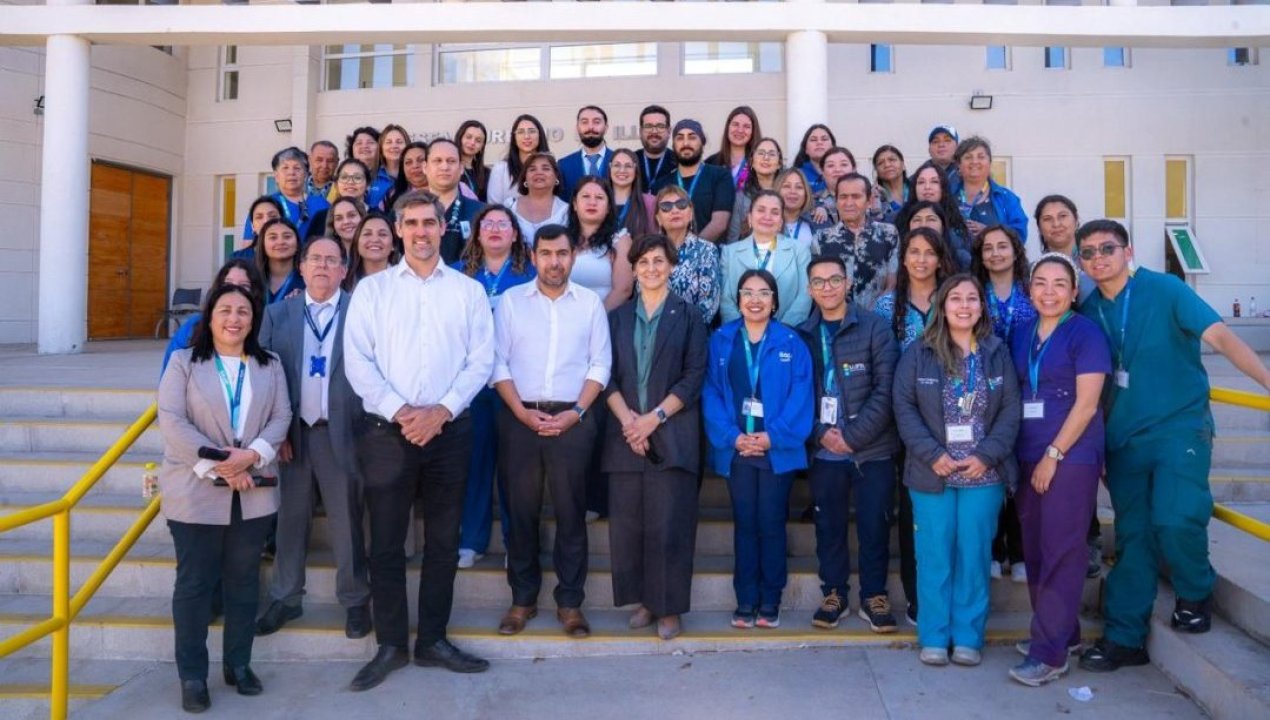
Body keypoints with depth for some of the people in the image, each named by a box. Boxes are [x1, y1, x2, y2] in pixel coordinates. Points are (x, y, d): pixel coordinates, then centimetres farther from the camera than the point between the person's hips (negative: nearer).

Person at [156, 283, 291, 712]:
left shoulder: (270, 366, 11)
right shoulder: (183, 362, 3)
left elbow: (281, 418, 3)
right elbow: (171, 421, -7)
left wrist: (253, 455, -16)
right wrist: (217, 465, -16)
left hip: (254, 492, 3)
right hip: (195, 492, -2)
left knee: (244, 580, 10)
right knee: (194, 583, 3)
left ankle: (238, 664, 23)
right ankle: (192, 675, 13)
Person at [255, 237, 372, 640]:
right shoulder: (277, 314, 8)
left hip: (341, 433, -3)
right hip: (291, 432, 3)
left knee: (346, 520, 5)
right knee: (290, 518, 13)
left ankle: (355, 602, 18)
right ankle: (285, 599, 27)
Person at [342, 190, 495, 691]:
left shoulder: (469, 290, 8)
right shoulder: (371, 289, 6)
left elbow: (481, 360, 0)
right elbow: (357, 360, -2)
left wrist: (442, 410, -12)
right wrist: (399, 411, -13)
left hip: (450, 430, 1)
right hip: (387, 430, -1)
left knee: (443, 541, 9)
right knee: (386, 542, 4)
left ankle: (433, 640, 22)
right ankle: (391, 645, 18)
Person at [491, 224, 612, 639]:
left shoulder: (590, 303, 6)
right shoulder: (510, 301, 5)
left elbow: (600, 365, 3)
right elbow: (498, 363, 1)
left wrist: (575, 412, -8)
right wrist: (522, 412, -9)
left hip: (572, 420, 0)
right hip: (520, 418, 1)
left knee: (570, 512, 4)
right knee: (521, 511, 6)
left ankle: (570, 602, 14)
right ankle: (523, 599, 19)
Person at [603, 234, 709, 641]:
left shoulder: (688, 317, 6)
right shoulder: (618, 317, 14)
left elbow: (693, 377, -2)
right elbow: (608, 375, 7)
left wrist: (655, 417, -11)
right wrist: (626, 418, -9)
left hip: (672, 435, -3)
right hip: (625, 434, 3)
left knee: (669, 524, -3)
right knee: (627, 523, 4)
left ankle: (669, 607, 8)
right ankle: (643, 600, 17)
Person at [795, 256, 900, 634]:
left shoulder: (874, 327, -1)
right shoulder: (801, 334, 6)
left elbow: (885, 389, -7)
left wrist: (853, 436, -13)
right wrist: (820, 433, -9)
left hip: (872, 448, -2)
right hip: (823, 451, 2)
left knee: (874, 525, 5)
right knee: (829, 525, 10)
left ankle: (874, 596, 21)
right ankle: (833, 592, 26)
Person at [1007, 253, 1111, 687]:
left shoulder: (1085, 333, -6)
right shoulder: (1021, 335, 11)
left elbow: (1086, 403, -11)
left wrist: (1054, 455, -13)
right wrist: (1027, 454, 7)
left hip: (1071, 455, -6)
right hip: (1027, 456, 6)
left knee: (1060, 551, -5)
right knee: (1035, 549, 10)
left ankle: (1050, 653, -1)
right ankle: (1060, 631, 25)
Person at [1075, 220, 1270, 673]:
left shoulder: (1165, 290, -8)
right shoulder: (1089, 312, 4)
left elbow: (1218, 335, -19)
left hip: (1179, 427, -4)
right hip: (1123, 438, 4)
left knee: (1175, 520, -21)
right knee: (1132, 536, 9)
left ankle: (1195, 595, 12)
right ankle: (1124, 639, 20)